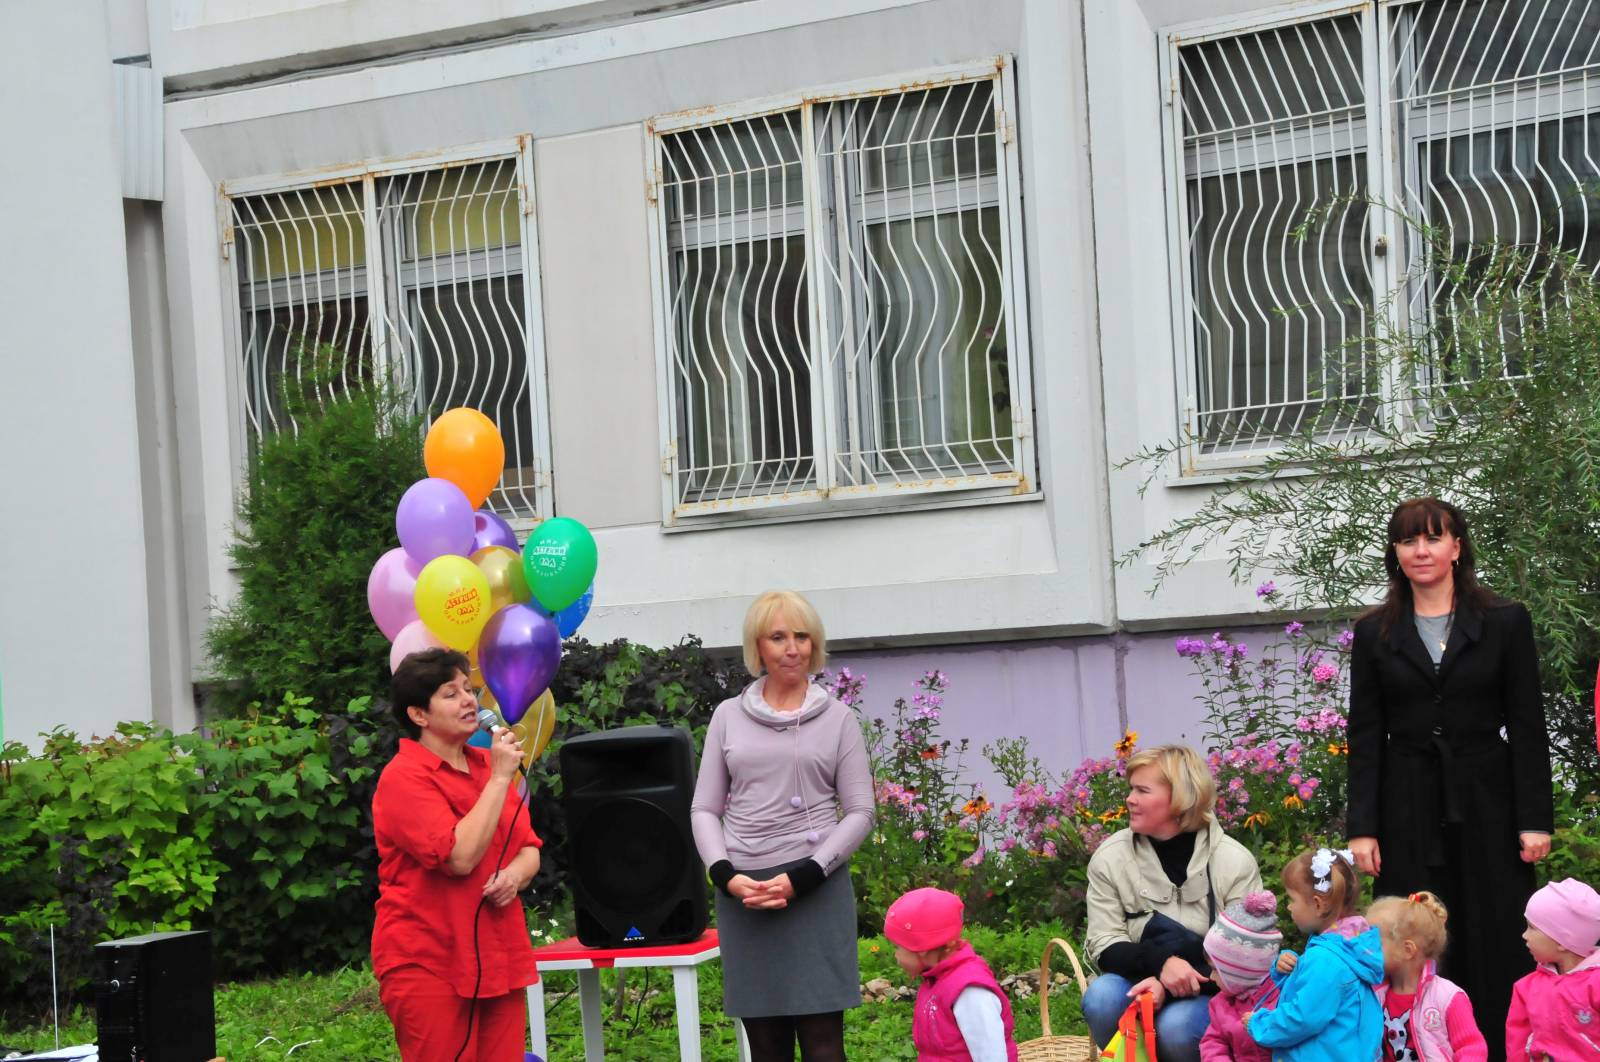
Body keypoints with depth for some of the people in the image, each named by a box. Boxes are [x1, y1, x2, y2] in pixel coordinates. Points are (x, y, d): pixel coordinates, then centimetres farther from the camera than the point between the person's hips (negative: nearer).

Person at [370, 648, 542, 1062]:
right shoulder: (404, 778, -11)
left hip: (499, 957, 6)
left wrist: (514, 875, -9)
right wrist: (499, 779, -17)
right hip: (428, 963, -6)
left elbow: (530, 850, 14)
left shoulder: (486, 764, 12)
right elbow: (460, 857, -22)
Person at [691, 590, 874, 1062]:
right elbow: (705, 809, 11)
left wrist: (802, 877, -10)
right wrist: (724, 874, -7)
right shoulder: (728, 716, 10)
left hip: (816, 890, -2)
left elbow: (859, 813, 3)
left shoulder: (837, 718, 5)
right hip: (744, 892, 2)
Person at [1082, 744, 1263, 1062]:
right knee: (1102, 997, -31)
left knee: (1176, 1026, -35)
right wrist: (1160, 963, -28)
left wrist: (1170, 987, -25)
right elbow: (1106, 946, -5)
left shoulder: (1234, 862, -8)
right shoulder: (1110, 857, -3)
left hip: (1210, 994, -2)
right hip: (1144, 984, 2)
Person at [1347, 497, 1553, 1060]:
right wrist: (1362, 826, -2)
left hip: (1486, 803, -1)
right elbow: (1365, 735, 5)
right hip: (1409, 809, 1)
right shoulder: (1375, 633, 7)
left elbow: (1527, 726, 0)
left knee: (1497, 945, 0)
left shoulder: (1505, 622, 3)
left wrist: (1535, 818, -6)